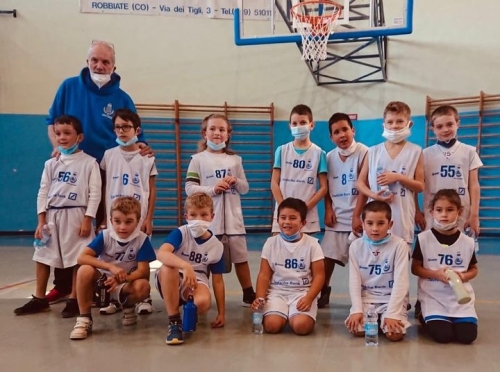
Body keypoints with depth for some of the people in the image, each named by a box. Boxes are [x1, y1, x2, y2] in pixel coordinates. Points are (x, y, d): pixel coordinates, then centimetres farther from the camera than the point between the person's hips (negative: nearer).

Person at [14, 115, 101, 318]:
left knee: (77, 259, -1)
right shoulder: (51, 163, 9)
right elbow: (43, 192, 8)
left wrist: (87, 220, -13)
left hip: (75, 215, -5)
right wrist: (41, 221, 1)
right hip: (52, 215, 5)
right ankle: (39, 299, 25)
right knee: (42, 256, 11)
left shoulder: (89, 162, -4)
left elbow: (95, 194, -7)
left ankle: (74, 300, 13)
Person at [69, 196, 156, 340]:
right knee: (85, 270, -30)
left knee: (143, 287, -34)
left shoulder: (142, 239, -15)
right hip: (102, 280, 1)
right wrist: (111, 267, -35)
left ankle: (128, 307, 4)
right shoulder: (105, 236, -13)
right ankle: (84, 318, -16)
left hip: (125, 285, 0)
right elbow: (82, 258, -23)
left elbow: (143, 270, -19)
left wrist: (122, 279, -38)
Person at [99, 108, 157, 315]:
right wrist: (103, 218, 5)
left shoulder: (147, 157, 1)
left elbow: (152, 190, 2)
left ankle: (144, 298, 13)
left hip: (139, 217, -2)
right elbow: (104, 188, 8)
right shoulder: (109, 155, 5)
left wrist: (148, 218, -3)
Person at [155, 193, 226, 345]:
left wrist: (221, 313, 2)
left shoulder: (216, 246, -3)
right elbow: (161, 254, -32)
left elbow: (218, 280, 3)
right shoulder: (180, 233, -12)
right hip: (171, 281, -1)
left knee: (203, 302, -35)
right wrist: (186, 266, -48)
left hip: (196, 281, 1)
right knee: (168, 267, -37)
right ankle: (174, 322, -24)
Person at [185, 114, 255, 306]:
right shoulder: (198, 159, 2)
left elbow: (245, 188, 13)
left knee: (241, 257, 8)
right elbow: (189, 188, -5)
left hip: (233, 219, 3)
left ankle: (249, 295, 20)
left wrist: (236, 182, -8)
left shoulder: (235, 159, 10)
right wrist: (212, 189, -17)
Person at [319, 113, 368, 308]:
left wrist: (358, 215, -13)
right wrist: (328, 210, 0)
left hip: (357, 216, -4)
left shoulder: (363, 153, -10)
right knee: (327, 256, 5)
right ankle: (324, 291, 22)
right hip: (336, 216, 4)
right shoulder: (329, 157, 5)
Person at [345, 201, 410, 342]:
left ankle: (383, 319, 10)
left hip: (392, 298, -2)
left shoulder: (399, 245, -11)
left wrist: (392, 313, -21)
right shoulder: (356, 245, -2)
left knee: (395, 334, -24)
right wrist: (357, 309, -14)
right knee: (357, 329, -21)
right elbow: (354, 280, -3)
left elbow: (401, 281, -14)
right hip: (365, 298, 2)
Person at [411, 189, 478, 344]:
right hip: (433, 297, -2)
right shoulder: (423, 238, -6)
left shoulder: (468, 242, 0)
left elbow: (474, 269, 12)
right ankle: (427, 317, 16)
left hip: (461, 297, 2)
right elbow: (415, 268, -1)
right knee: (442, 335, -18)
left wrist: (464, 276, -11)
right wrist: (436, 274, -17)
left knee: (467, 335, -14)